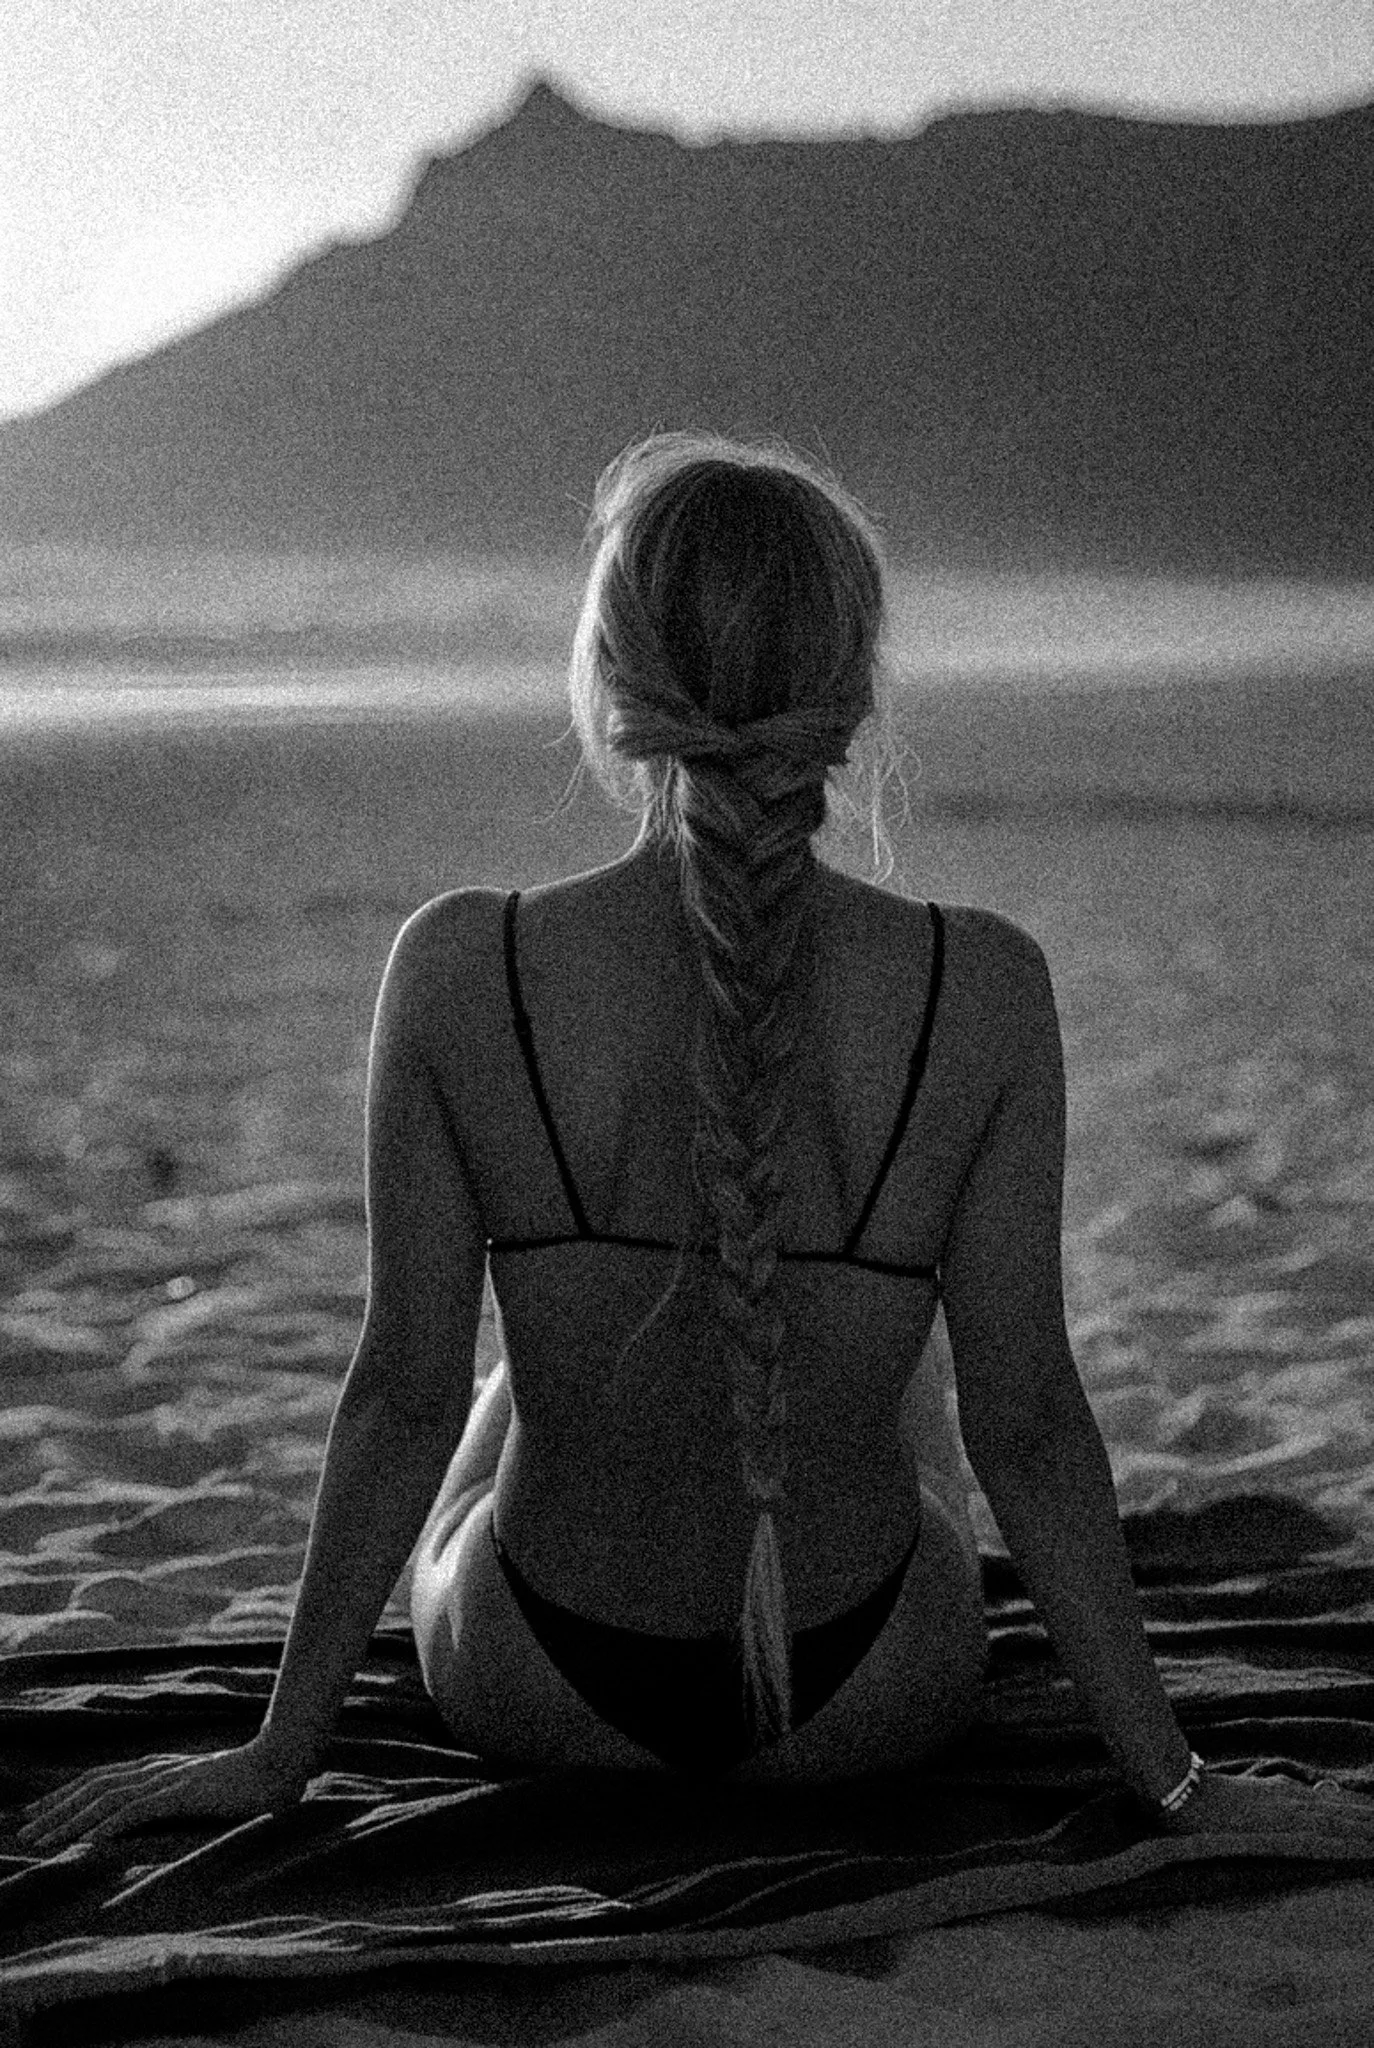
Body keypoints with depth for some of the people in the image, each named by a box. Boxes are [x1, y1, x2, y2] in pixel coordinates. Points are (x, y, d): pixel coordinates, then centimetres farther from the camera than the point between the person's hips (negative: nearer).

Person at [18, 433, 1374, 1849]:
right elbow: (1026, 1420, -15)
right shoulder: (982, 989, -21)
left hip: (533, 1689, 0)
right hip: (872, 1698, 1)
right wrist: (1172, 1782, -2)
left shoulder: (461, 972, -21)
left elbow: (407, 1391, -14)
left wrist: (279, 1753, 0)